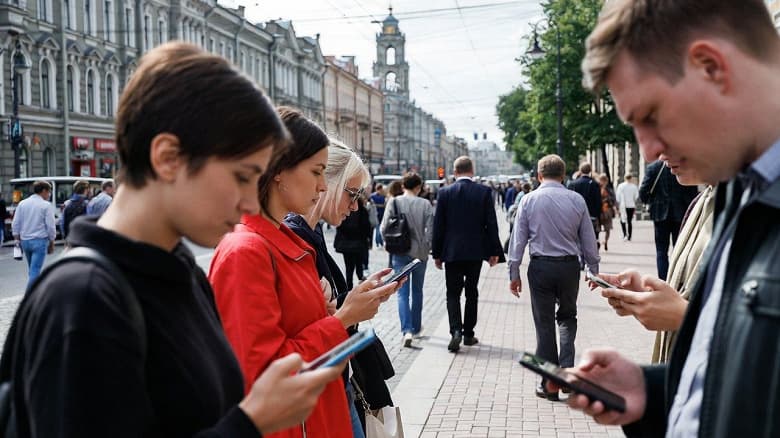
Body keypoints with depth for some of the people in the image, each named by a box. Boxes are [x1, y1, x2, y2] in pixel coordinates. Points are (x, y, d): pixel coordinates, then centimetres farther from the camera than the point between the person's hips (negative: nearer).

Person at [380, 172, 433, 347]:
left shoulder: (394, 202, -7)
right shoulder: (425, 204, -7)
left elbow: (384, 227, -7)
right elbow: (430, 229, -9)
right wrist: (428, 247, 7)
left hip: (400, 253, -1)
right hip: (420, 252, 1)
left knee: (403, 293, 3)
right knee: (417, 291, 17)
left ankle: (407, 330, -12)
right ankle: (416, 328, 28)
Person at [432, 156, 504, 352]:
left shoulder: (445, 193, -3)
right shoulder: (484, 192, -3)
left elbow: (438, 226, -1)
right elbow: (491, 224, -4)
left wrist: (437, 253, 6)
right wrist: (494, 251, 3)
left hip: (452, 251, -1)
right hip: (476, 251, 1)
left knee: (453, 293, 5)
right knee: (471, 292, 13)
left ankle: (456, 331, -12)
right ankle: (468, 333, 18)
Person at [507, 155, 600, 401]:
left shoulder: (529, 200, -3)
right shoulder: (577, 200, 0)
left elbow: (518, 239, -3)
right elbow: (589, 240, 5)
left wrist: (514, 273, 3)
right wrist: (594, 271, 15)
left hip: (540, 266, -1)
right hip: (569, 265, 1)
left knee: (545, 324, 7)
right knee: (567, 317, 21)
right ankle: (567, 370, 8)